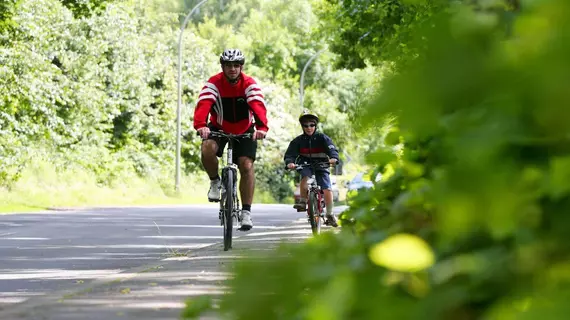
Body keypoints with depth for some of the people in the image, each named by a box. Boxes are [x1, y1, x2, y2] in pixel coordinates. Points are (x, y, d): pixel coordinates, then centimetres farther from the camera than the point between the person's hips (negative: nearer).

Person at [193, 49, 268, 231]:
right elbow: (203, 105, -36)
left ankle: (246, 212, -10)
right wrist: (200, 125, -56)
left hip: (244, 131, 0)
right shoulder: (213, 84, -20)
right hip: (219, 128, 0)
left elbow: (258, 106, -36)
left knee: (246, 165, -16)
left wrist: (261, 127, -55)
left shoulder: (249, 84, -20)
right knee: (207, 149, -30)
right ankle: (215, 181, -1)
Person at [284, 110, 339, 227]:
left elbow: (332, 149, -15)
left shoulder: (322, 138, -4)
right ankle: (303, 202, -23)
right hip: (306, 165, 0)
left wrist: (333, 158, -39)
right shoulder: (298, 141, -2)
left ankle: (330, 214, 3)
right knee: (305, 176, -35)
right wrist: (289, 162, -34)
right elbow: (290, 154, -10)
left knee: (327, 189, -14)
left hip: (321, 166, 0)